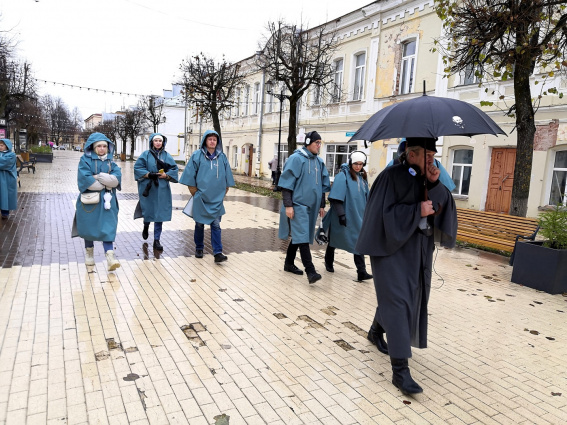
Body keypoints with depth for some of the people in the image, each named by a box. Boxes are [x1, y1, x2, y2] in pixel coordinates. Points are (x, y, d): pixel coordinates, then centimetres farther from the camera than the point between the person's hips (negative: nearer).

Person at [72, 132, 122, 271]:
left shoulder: (110, 162, 8)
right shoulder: (85, 160, -1)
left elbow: (116, 179, -9)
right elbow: (85, 179, -16)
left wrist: (96, 177, -15)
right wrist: (105, 184, -10)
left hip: (106, 201, 1)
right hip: (89, 201, -1)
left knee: (107, 227, -6)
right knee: (89, 227, 11)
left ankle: (110, 257, -12)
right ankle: (89, 252, 31)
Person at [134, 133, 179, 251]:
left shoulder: (167, 156, 7)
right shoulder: (146, 155, 2)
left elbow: (175, 169, 5)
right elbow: (137, 168, -3)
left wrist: (166, 175, -12)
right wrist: (149, 174, -16)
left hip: (162, 190, 1)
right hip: (148, 188, -1)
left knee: (159, 215, 1)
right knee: (148, 211, 6)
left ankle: (156, 240, 9)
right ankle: (146, 226, 43)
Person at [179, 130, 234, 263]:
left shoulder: (222, 157, 4)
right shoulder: (197, 156, -3)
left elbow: (227, 176, 11)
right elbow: (190, 175, -1)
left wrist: (224, 191, 9)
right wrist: (195, 192, 0)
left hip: (216, 198, 1)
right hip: (201, 197, -1)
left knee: (216, 225, -2)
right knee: (200, 224, 10)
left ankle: (218, 253, -3)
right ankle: (199, 248, 27)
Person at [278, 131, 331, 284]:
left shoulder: (319, 162, 12)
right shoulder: (296, 159, -9)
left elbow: (323, 185, 19)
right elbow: (286, 183, -11)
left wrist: (322, 205, 17)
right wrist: (288, 205, -16)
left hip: (311, 206, 7)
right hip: (298, 204, -7)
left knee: (298, 235, 15)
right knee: (302, 237, -12)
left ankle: (289, 263, 28)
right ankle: (310, 271, -14)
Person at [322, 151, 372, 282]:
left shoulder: (362, 177, 10)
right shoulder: (343, 176, -11)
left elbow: (366, 197, 19)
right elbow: (336, 197, -17)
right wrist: (341, 214, -22)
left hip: (358, 216, 5)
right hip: (344, 216, -5)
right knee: (334, 239, 13)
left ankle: (361, 272, -4)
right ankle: (328, 263, 33)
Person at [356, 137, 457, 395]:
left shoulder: (428, 179, 8)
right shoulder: (391, 176, -12)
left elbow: (444, 207, -1)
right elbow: (385, 212, -19)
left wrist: (434, 184, -15)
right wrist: (417, 211, -21)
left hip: (419, 249, 8)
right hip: (393, 245, -8)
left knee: (412, 295, 20)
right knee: (398, 301, -11)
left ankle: (376, 331, 45)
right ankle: (400, 369, -8)